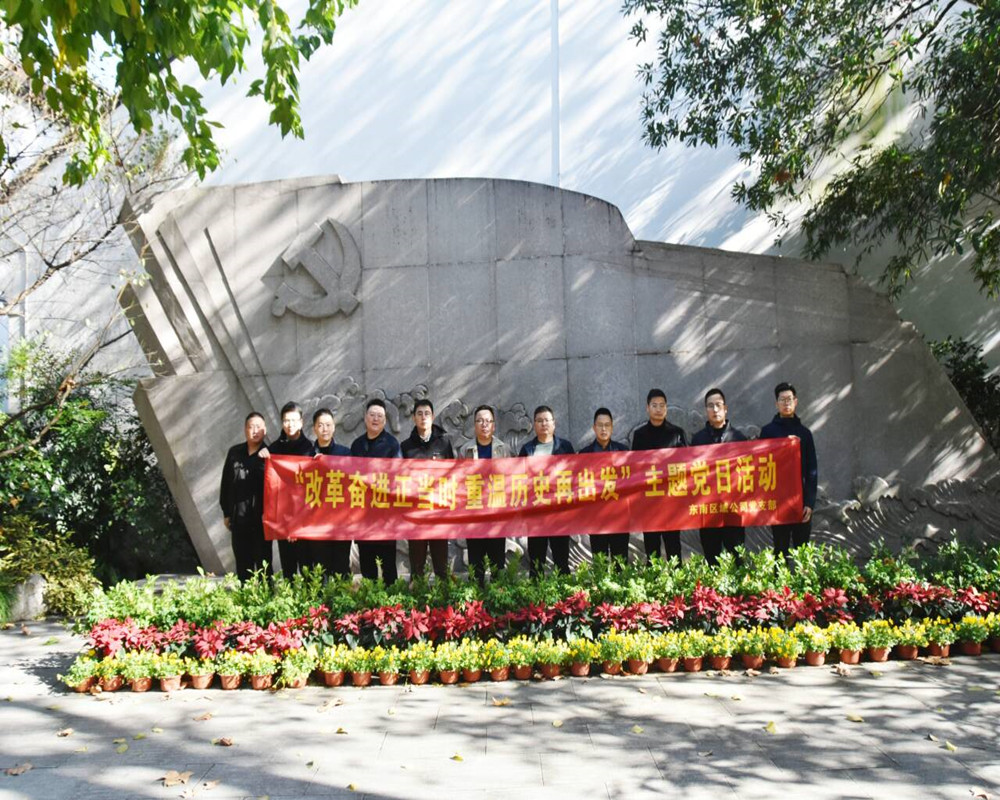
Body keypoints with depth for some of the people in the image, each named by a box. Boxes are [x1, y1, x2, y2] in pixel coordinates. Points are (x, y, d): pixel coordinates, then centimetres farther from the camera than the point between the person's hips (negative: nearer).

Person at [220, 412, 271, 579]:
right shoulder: (235, 452, 10)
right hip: (238, 518, 4)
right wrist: (226, 512, 11)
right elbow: (226, 483, 12)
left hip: (261, 518, -4)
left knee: (263, 562, 0)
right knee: (242, 562, 9)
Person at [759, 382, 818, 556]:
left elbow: (812, 470, 5)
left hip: (801, 500, 2)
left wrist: (810, 502, -3)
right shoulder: (768, 431, 3)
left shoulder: (804, 432, 8)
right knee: (781, 549, 4)